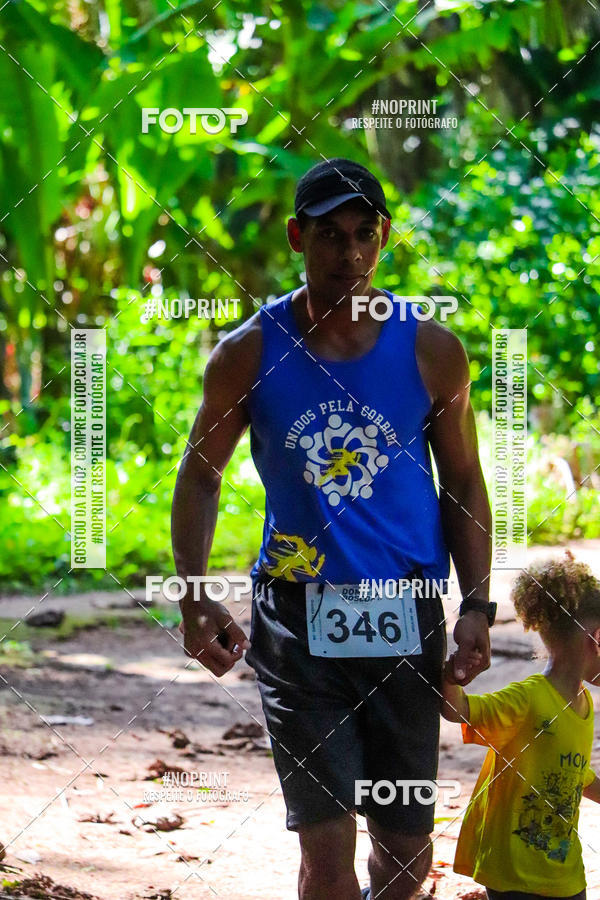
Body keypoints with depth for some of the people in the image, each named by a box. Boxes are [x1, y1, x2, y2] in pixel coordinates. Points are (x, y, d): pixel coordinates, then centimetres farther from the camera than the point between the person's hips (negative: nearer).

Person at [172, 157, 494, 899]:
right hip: (296, 616, -1)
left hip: (404, 617, 2)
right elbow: (200, 476, 8)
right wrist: (194, 597, -5)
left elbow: (463, 482, 10)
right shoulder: (248, 355, -1)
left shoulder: (432, 352, 1)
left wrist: (475, 604, 0)